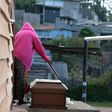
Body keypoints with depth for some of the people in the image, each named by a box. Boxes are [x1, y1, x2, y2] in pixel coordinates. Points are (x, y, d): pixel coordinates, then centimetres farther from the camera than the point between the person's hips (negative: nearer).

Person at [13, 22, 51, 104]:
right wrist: (46, 58, 20)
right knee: (21, 79, -5)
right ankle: (20, 99, -5)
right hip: (23, 58, -4)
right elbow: (39, 47, 12)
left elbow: (13, 45, 21)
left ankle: (13, 97, 11)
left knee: (15, 78, 9)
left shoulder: (18, 33, 23)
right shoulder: (32, 34, 11)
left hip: (14, 56, 5)